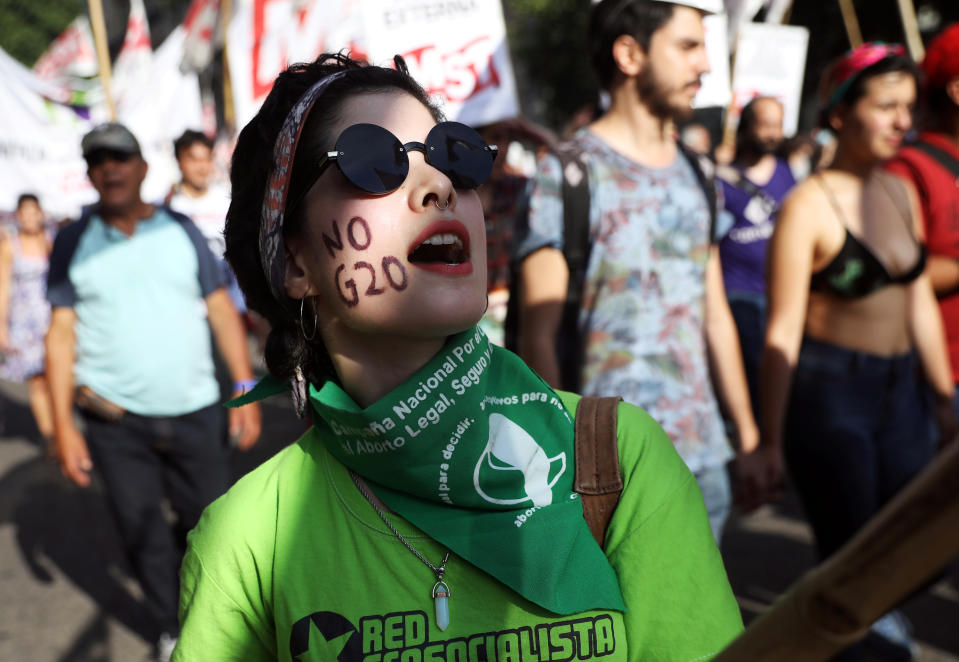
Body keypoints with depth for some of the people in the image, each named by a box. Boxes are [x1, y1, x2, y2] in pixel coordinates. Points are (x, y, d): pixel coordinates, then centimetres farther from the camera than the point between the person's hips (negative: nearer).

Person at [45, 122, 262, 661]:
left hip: (195, 413, 1)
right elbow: (62, 333, 1)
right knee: (143, 532, 6)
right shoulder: (74, 242, 2)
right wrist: (63, 423, -4)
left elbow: (222, 310, 5)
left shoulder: (181, 230, 4)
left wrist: (246, 388, -1)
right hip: (115, 422, -1)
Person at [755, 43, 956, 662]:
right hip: (828, 394, -7)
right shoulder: (809, 205, -13)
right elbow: (783, 331, -15)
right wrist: (770, 439, -14)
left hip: (900, 391, 7)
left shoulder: (901, 192, 8)